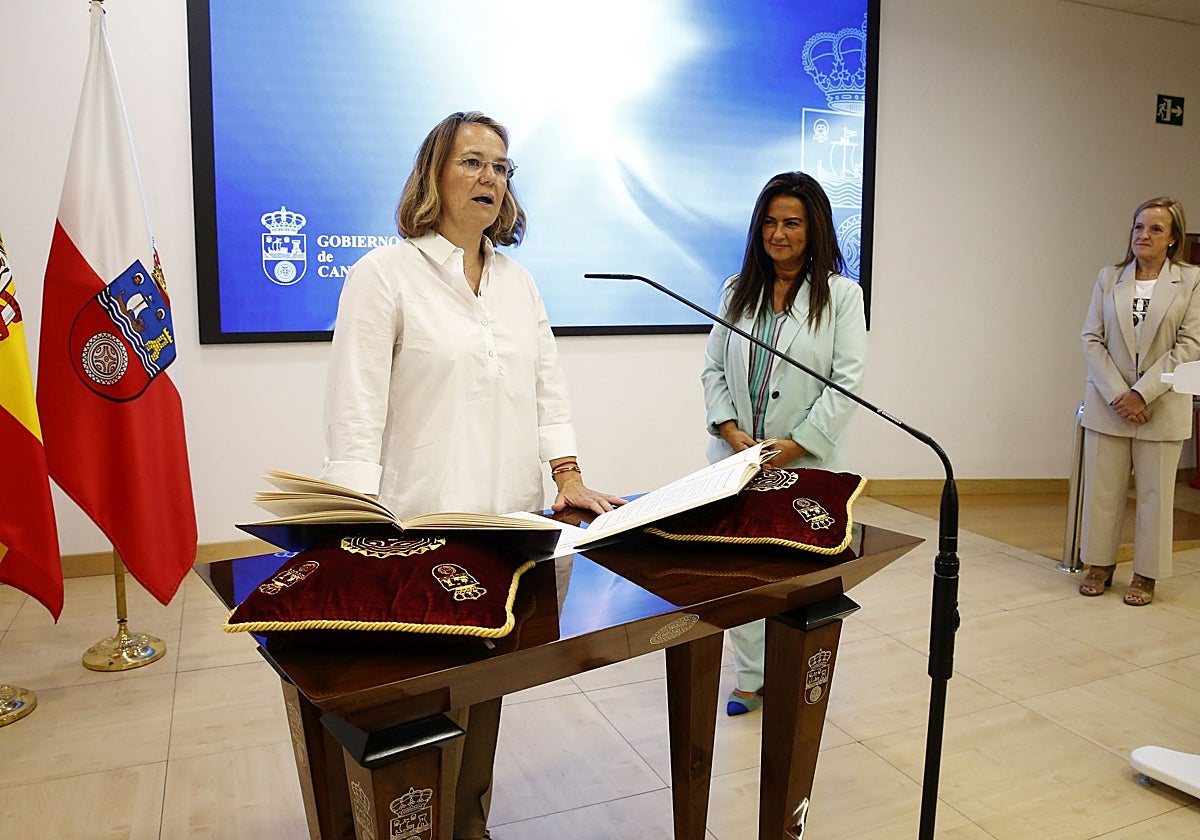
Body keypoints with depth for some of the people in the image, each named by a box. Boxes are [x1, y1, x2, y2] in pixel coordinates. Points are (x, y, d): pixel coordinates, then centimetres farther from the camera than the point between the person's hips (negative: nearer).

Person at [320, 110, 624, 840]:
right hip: (423, 528, -5)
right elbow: (356, 411, -10)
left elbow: (548, 384, 15)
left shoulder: (519, 280, 15)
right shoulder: (384, 274, -4)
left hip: (512, 520, 5)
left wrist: (568, 476, 5)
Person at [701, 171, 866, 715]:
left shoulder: (841, 294, 0)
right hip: (736, 458, 3)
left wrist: (793, 447, -12)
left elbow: (846, 383, -6)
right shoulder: (737, 292, 11)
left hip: (806, 464, -3)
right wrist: (730, 429, -7)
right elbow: (713, 368, 9)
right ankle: (751, 678, 22)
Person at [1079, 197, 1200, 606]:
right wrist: (1117, 394, -10)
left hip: (1162, 406, -1)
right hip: (1108, 402, 2)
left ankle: (1145, 575, 18)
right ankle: (1100, 565, 21)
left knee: (1154, 492, 6)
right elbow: (1092, 339, 1)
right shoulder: (1109, 277, 5)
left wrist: (1142, 393, -14)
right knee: (1102, 488, 7)